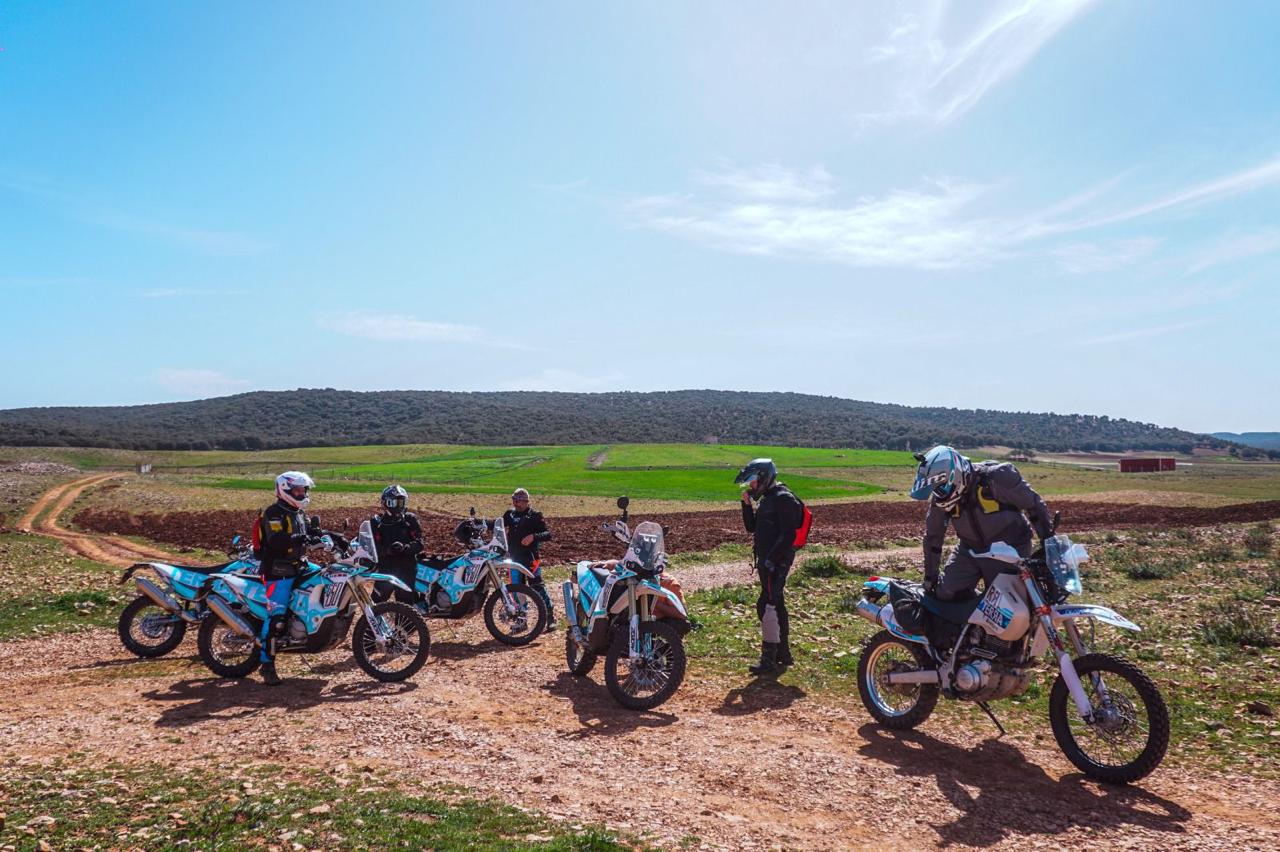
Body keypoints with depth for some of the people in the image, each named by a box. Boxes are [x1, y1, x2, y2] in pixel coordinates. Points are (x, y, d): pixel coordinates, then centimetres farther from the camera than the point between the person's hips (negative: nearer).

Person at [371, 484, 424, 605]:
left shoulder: (410, 520, 1)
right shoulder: (377, 522, 2)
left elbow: (419, 543, -6)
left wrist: (404, 547, -27)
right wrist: (387, 550, -28)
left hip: (407, 570, 0)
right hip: (385, 569, 0)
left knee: (406, 607, 7)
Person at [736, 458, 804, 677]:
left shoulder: (783, 499, -13)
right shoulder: (767, 498, 18)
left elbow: (788, 534, -20)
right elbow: (751, 527, 20)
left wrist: (771, 558, -23)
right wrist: (747, 504, 8)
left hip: (777, 561, -10)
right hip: (767, 560, 10)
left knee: (767, 605, -12)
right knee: (777, 605, 15)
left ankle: (769, 659, -9)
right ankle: (783, 653, 24)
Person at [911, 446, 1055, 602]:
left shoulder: (996, 477, -27)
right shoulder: (940, 497, -11)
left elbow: (1035, 505, -14)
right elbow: (933, 535, 2)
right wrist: (930, 576, 6)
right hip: (970, 549, 4)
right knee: (945, 596, -6)